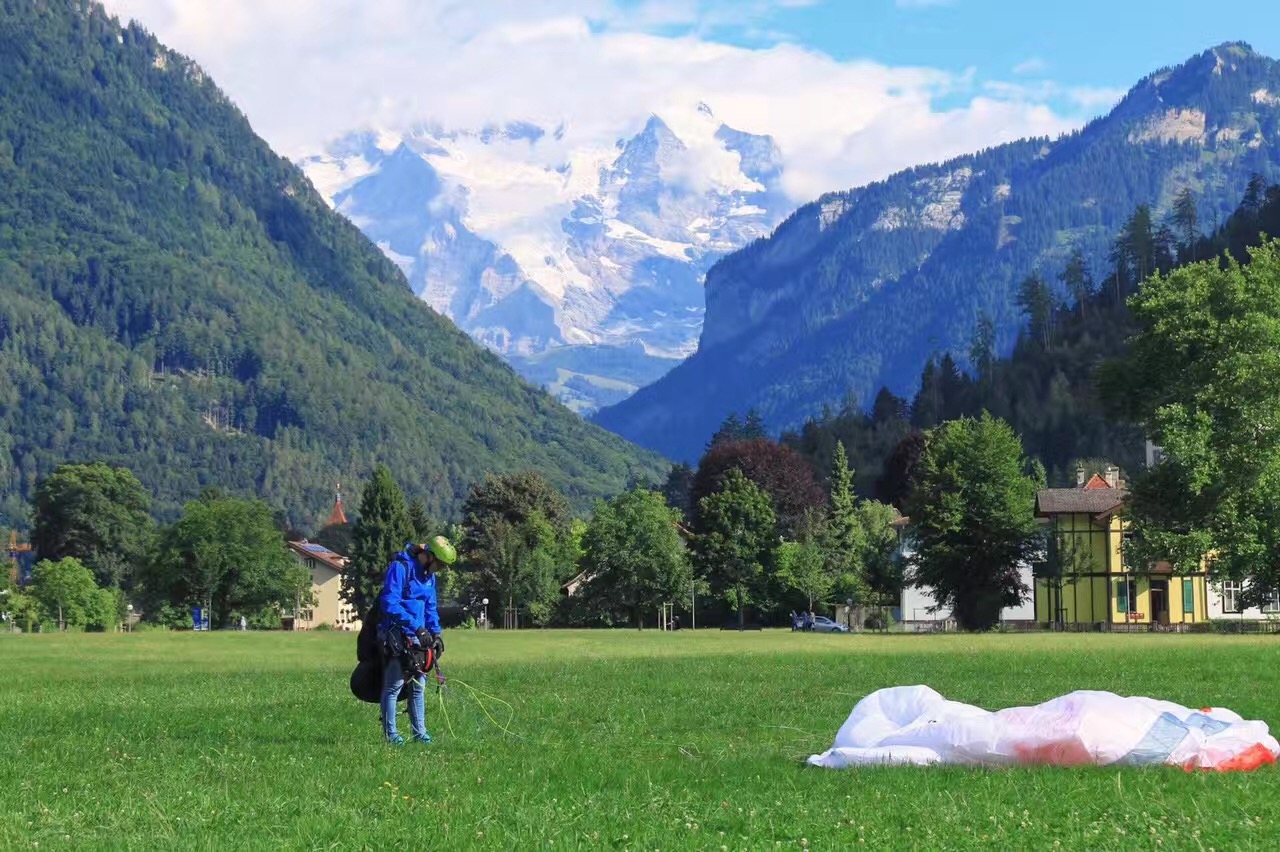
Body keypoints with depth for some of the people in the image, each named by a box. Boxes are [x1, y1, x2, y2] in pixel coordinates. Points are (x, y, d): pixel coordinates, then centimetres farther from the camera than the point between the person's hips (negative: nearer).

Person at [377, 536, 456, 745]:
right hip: (396, 638, -8)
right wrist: (417, 627, -25)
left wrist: (435, 633, 7)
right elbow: (389, 604, -22)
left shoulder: (429, 575, 13)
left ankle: (419, 732, 16)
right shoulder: (400, 567, -15)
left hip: (416, 639, 8)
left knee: (418, 686, 10)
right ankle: (390, 734, 1)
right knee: (394, 685, -4)